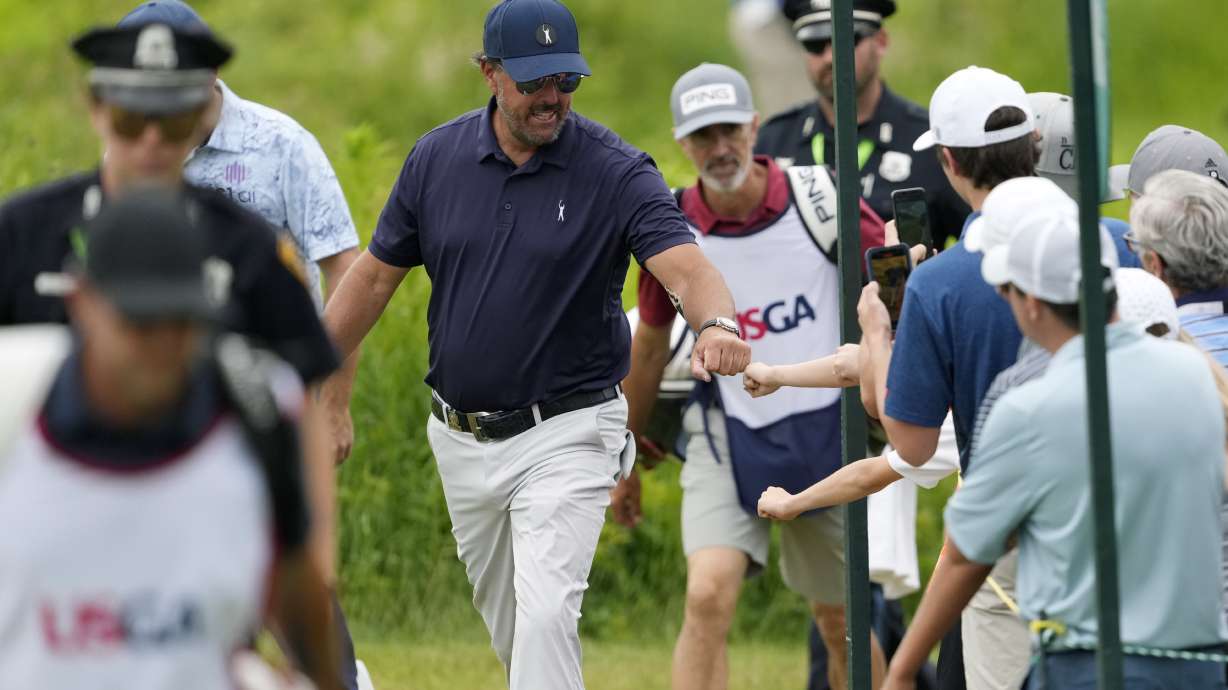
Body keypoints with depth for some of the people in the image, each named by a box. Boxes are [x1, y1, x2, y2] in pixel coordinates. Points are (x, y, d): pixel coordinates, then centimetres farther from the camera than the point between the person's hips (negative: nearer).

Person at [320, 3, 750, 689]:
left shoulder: (616, 171, -12)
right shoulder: (437, 157, 0)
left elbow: (684, 263, -26)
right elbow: (376, 275, 10)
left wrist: (717, 323, -48)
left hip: (565, 433, -5)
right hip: (462, 442, 5)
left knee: (545, 615, -18)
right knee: (505, 621, 17)